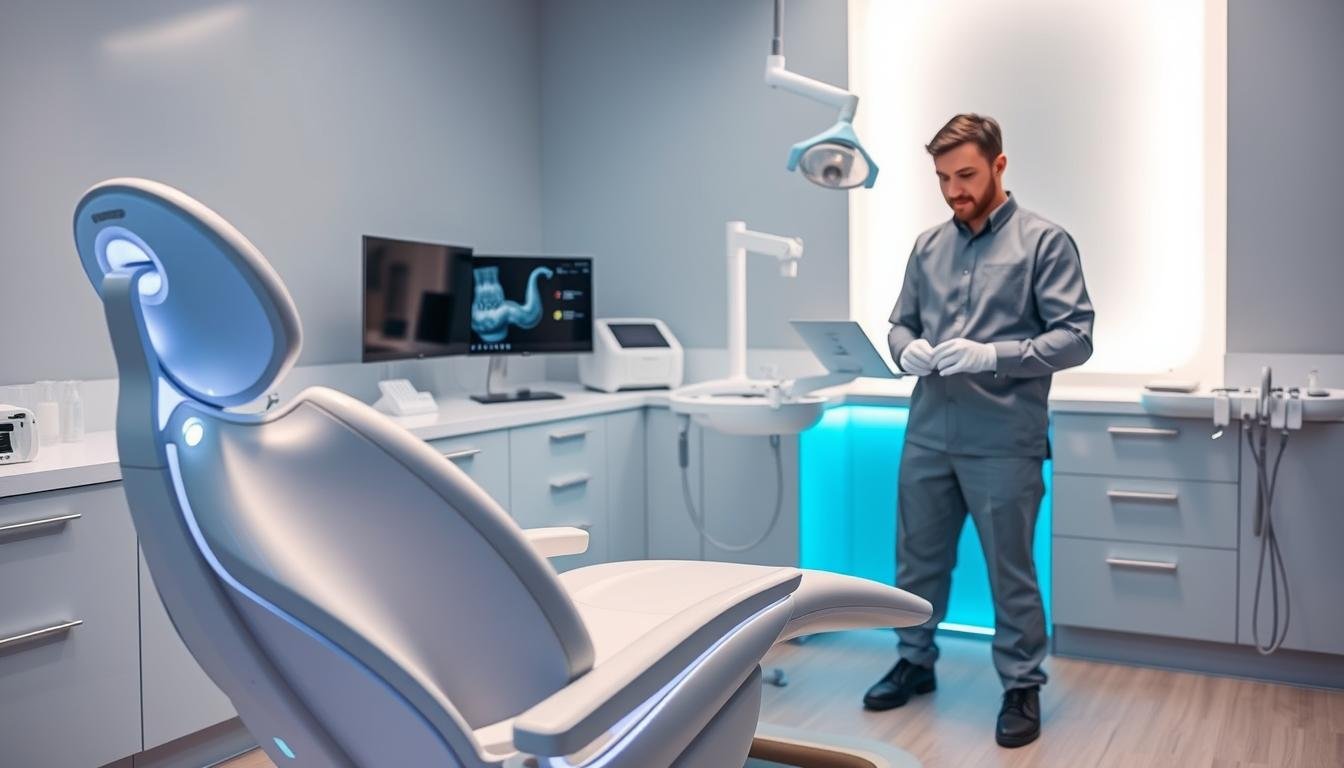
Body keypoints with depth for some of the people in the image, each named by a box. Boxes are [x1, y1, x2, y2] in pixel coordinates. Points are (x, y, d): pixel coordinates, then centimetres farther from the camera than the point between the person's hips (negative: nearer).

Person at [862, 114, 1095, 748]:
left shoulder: (1044, 242, -4)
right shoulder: (928, 246, 11)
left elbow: (1075, 337, -9)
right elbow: (900, 322, 17)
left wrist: (993, 355, -22)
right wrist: (908, 349, -7)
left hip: (1003, 442, -5)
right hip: (928, 434, 5)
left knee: (1010, 572, 6)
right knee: (917, 560, 16)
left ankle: (1022, 686, 24)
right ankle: (915, 662, 35)